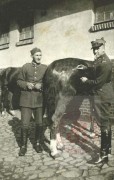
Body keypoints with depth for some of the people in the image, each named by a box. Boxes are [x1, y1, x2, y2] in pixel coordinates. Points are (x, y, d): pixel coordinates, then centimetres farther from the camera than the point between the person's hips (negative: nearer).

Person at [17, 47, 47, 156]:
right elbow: (19, 81, 8)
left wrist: (41, 86, -13)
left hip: (40, 100, 1)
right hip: (26, 100, -1)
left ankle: (38, 143, 29)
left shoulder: (45, 68, 5)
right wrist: (26, 84, -11)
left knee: (40, 123, 8)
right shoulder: (25, 67, 5)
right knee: (25, 124, 1)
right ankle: (23, 145, 19)